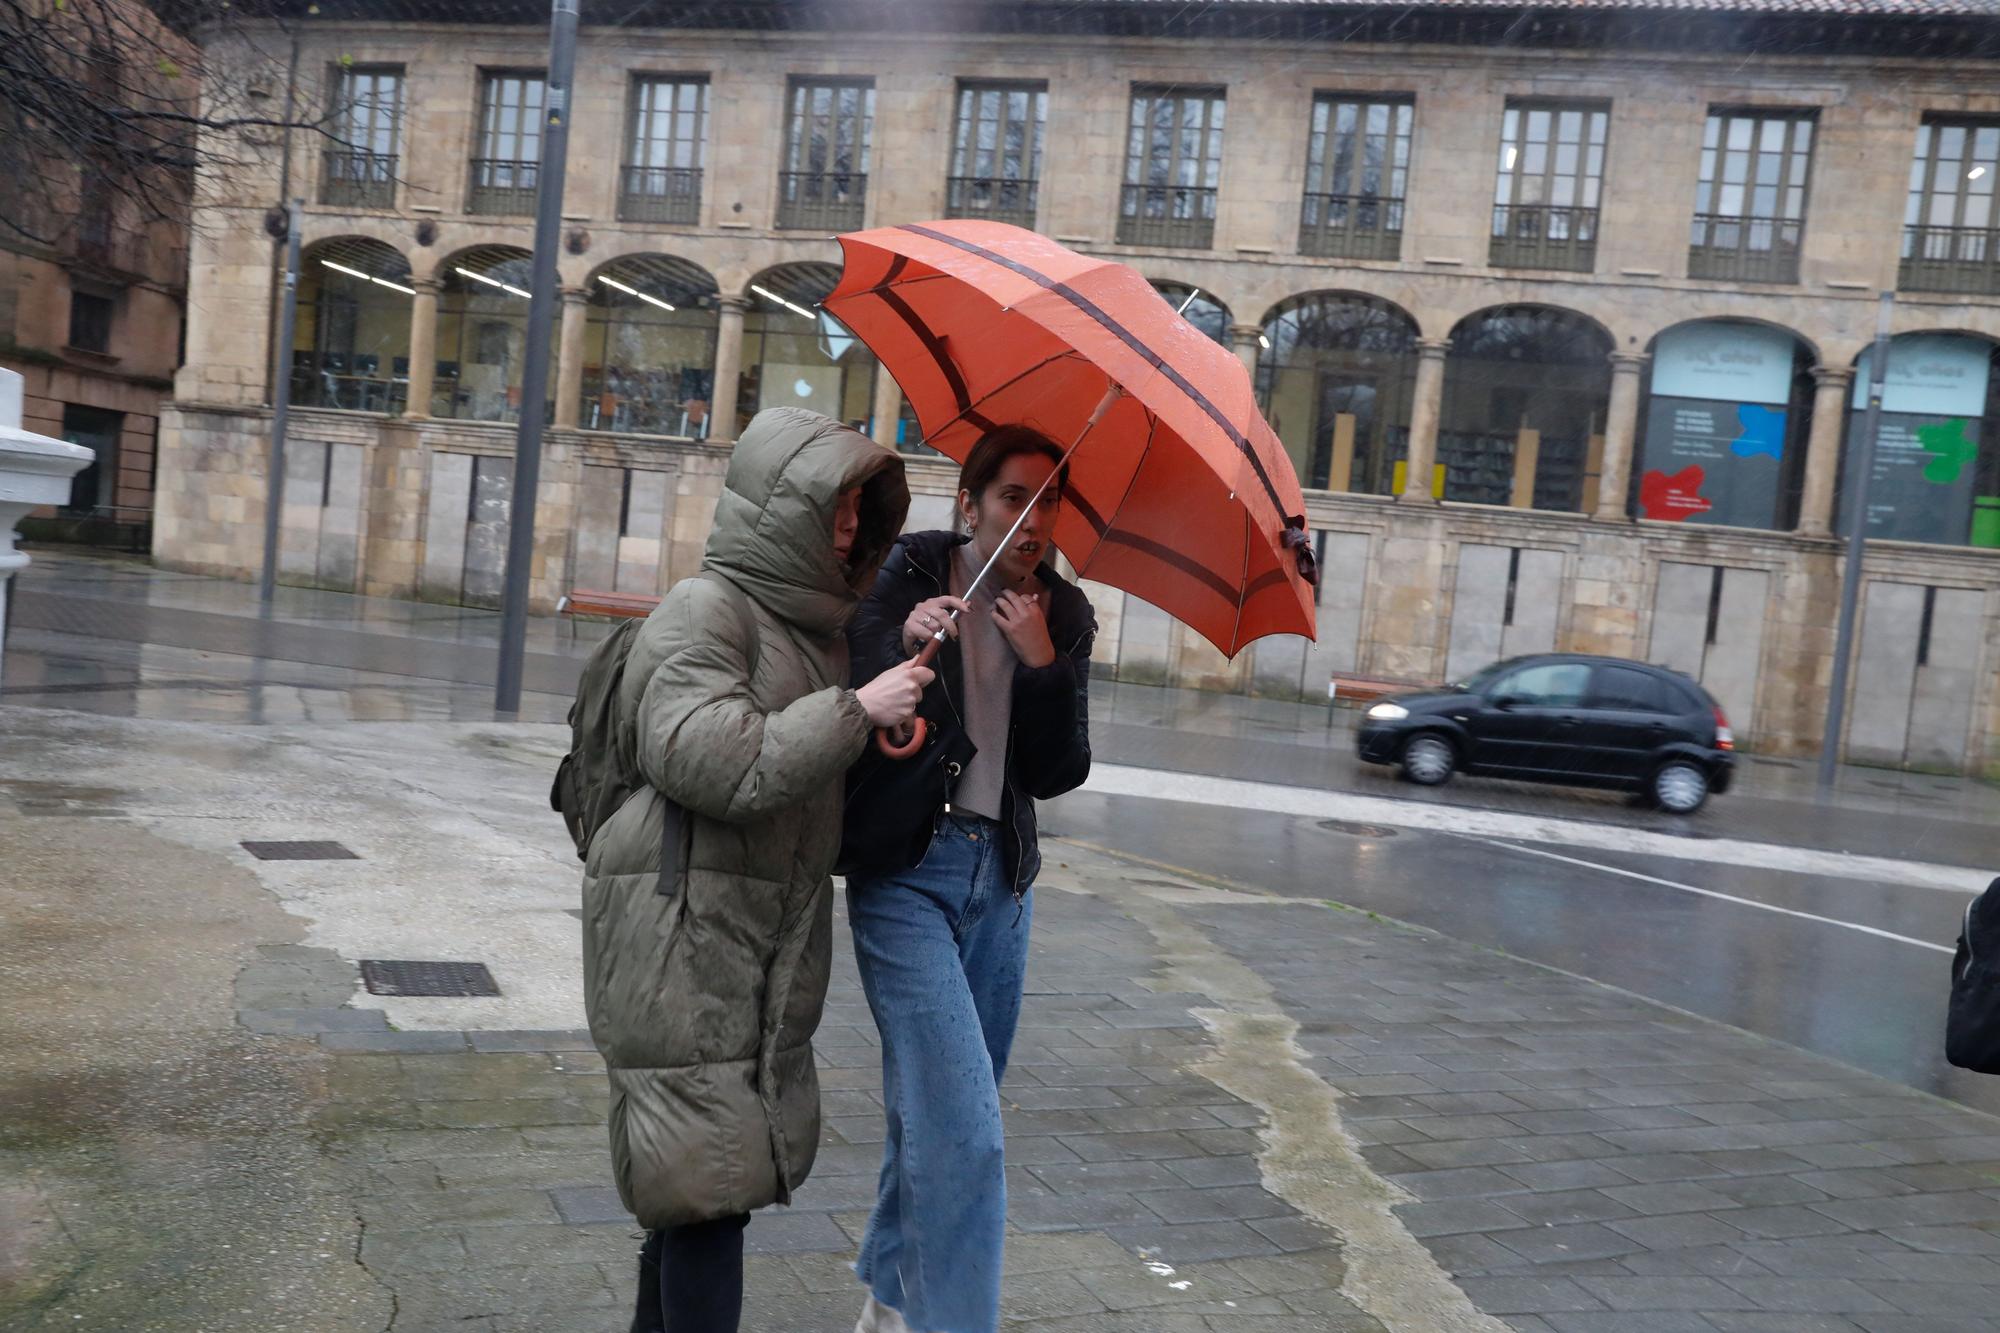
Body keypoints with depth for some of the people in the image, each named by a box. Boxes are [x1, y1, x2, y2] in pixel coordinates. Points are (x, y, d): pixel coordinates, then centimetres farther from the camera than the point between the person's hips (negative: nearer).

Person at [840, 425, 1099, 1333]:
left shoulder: (1062, 616, 6)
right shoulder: (909, 577, -6)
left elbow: (1058, 775, 1)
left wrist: (1043, 665, -13)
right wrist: (901, 644, -31)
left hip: (999, 879, 5)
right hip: (905, 872, -5)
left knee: (937, 1110, 17)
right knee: (964, 1129, -13)